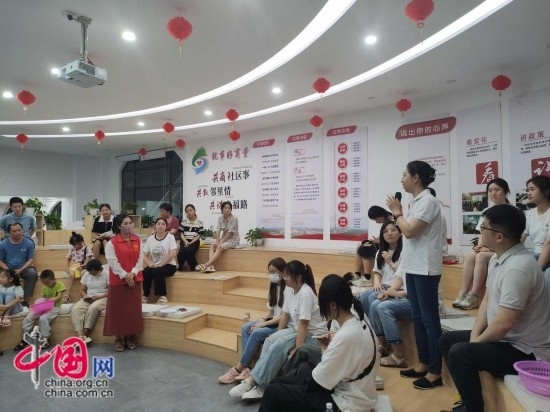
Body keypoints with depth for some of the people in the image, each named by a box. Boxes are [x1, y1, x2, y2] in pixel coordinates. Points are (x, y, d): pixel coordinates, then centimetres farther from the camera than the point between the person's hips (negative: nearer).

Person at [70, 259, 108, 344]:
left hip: (102, 298, -5)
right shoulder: (86, 274, 11)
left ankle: (84, 335, -26)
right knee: (75, 309, -25)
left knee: (93, 308, -37)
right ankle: (80, 336, -36)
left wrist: (99, 296, -20)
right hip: (88, 299, 5)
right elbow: (82, 290, 14)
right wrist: (85, 296, -9)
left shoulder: (107, 274, -5)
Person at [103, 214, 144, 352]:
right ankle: (118, 338, 17)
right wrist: (125, 275, -17)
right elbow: (113, 262, -12)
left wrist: (132, 273, -12)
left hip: (135, 280, 4)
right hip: (118, 281, -3)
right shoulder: (111, 243, -6)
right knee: (118, 309, 3)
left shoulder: (138, 240, 6)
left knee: (133, 308, 7)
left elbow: (140, 259, 1)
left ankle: (130, 337, 20)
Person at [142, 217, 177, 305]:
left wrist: (161, 264, -20)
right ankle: (145, 295, -9)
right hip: (154, 266, 4)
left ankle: (162, 296, -17)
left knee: (157, 272, -31)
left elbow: (173, 254, -17)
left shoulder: (170, 237, -6)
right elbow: (144, 255, 3)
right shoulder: (150, 239, 5)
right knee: (145, 271, -26)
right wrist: (150, 264, -16)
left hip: (168, 265, -3)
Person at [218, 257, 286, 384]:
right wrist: (261, 321, -7)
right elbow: (271, 311, 11)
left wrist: (263, 324, -17)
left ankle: (238, 369, -10)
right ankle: (246, 368, -15)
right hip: (272, 322, 9)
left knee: (256, 333, -25)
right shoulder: (273, 286, 9)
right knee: (246, 327, -10)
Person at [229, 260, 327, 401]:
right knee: (270, 341, -16)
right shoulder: (289, 289, 1)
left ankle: (254, 382, -15)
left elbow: (304, 324, -27)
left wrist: (297, 350, -28)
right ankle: (259, 385, -16)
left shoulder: (306, 294, -24)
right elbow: (285, 315, 5)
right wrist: (277, 336, -2)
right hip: (296, 329, 8)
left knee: (278, 347, -25)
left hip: (313, 334, -8)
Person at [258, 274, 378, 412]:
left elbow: (318, 382, -21)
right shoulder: (358, 322, -1)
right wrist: (328, 348, 1)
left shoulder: (346, 336, -29)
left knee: (274, 393, -7)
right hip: (350, 390, 9)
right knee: (277, 383, 10)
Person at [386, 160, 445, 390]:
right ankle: (424, 365, 26)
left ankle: (435, 372, 9)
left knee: (430, 320, -1)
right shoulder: (416, 202, 14)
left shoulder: (428, 201, -13)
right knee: (418, 319, 15)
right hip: (413, 267, 10)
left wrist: (397, 212, -7)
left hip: (425, 269, -10)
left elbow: (409, 231, -20)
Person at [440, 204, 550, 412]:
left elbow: (503, 324, -29)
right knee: (448, 340, 11)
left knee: (459, 354, -22)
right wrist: (474, 335, -2)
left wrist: (477, 341, -11)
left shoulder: (518, 268, -29)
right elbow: (487, 300, 9)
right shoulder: (497, 258, 2)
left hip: (526, 351, -10)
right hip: (507, 339, 10)